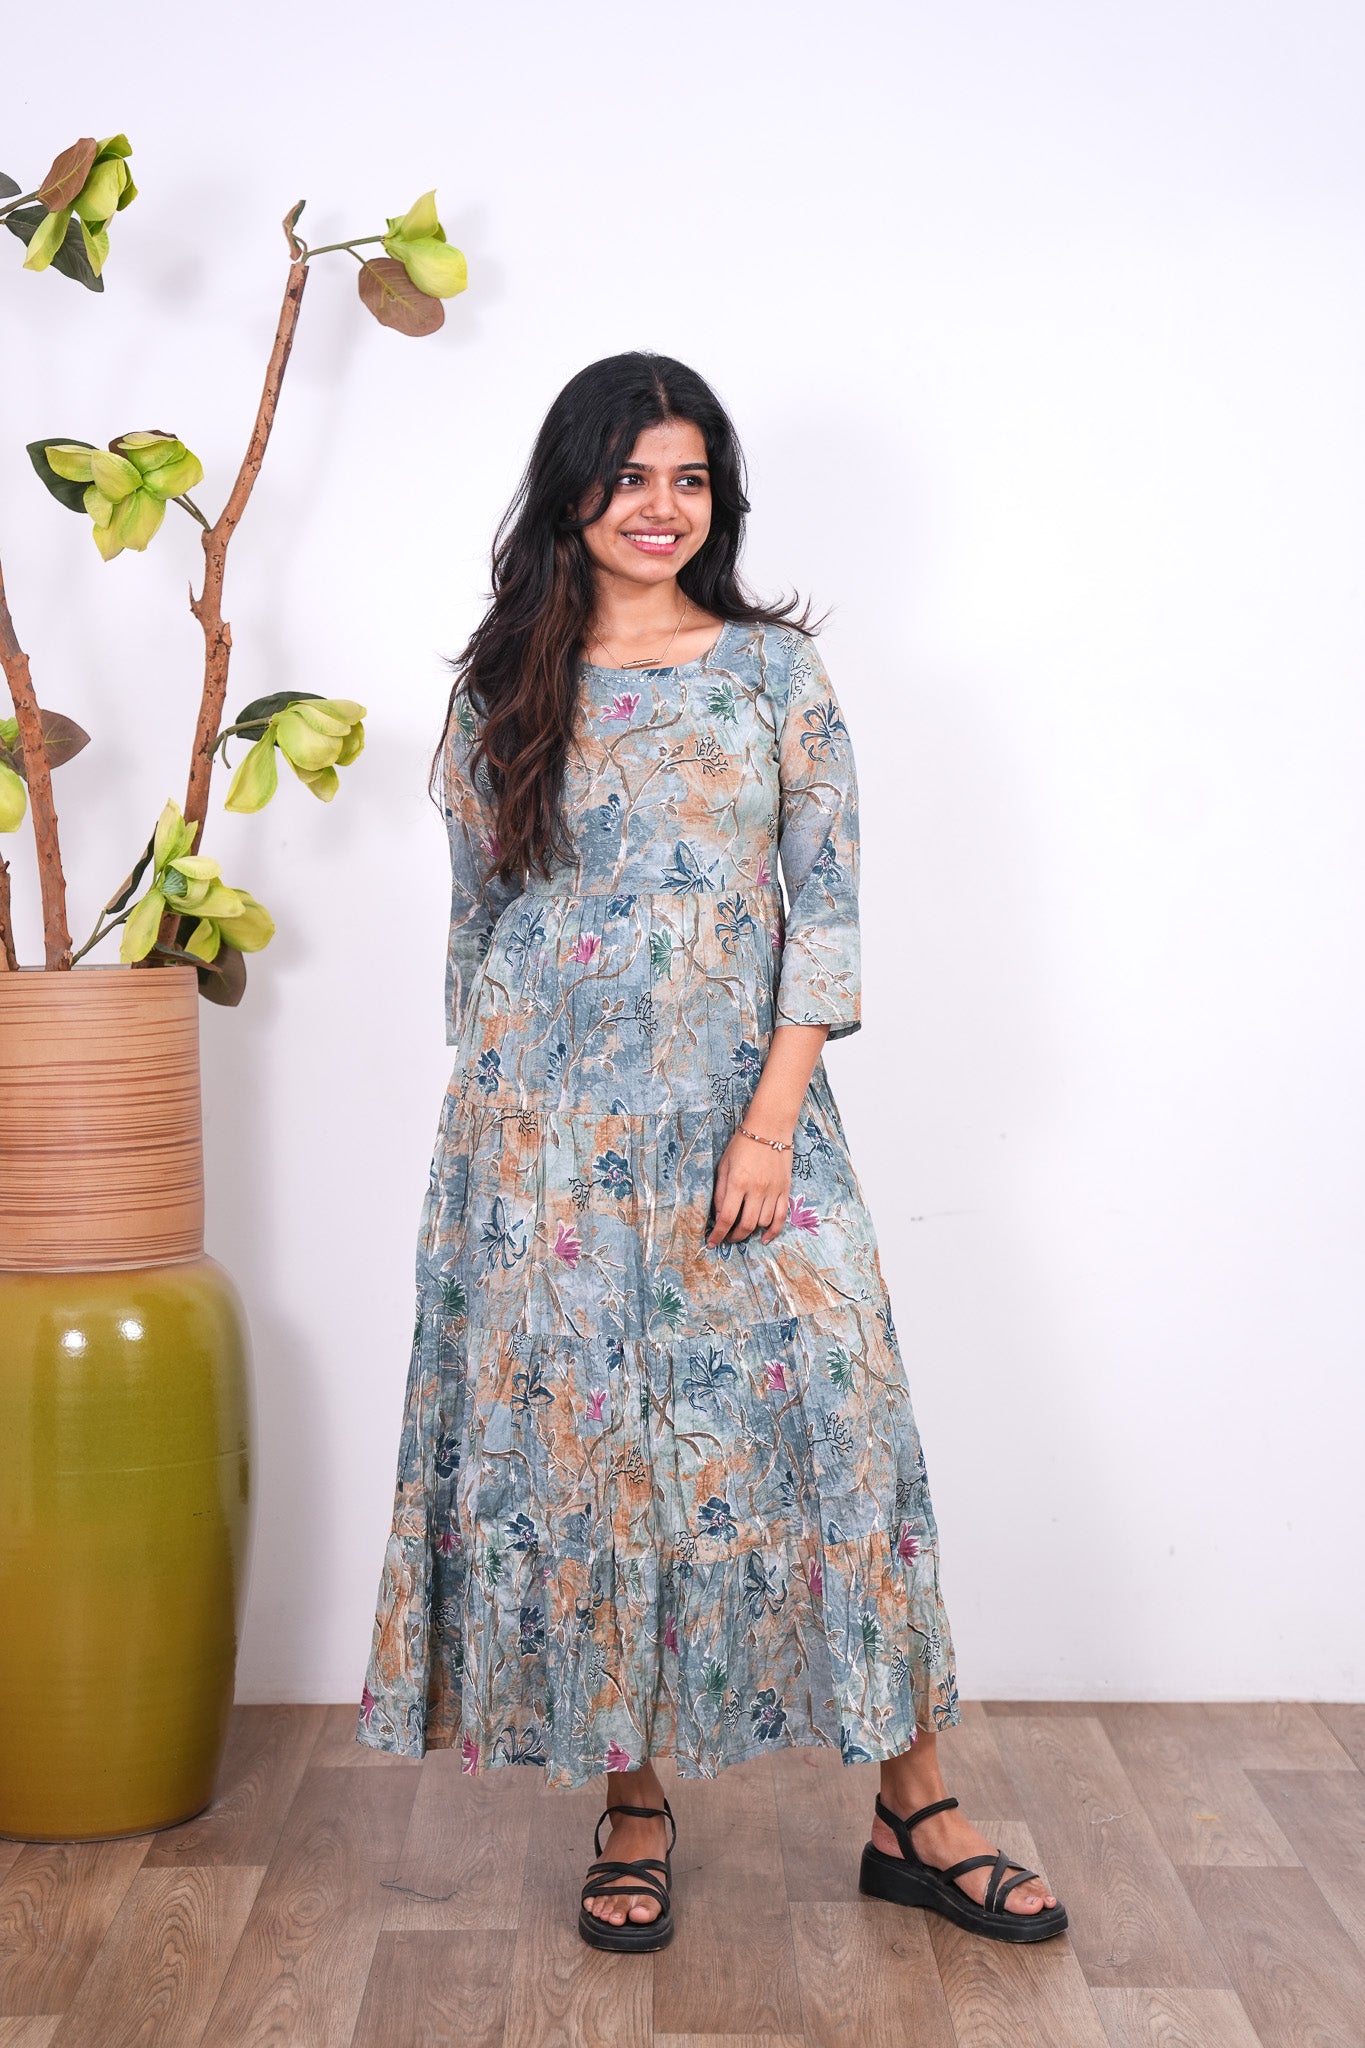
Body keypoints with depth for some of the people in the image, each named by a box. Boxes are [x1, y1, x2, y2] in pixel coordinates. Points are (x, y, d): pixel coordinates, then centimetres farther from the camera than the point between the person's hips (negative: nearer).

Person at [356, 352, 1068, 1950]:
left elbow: (826, 909, -2)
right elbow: (476, 918, 12)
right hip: (548, 1126, 1)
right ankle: (633, 1808, 18)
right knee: (576, 1438, 3)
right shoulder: (503, 690, 7)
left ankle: (913, 1811, 9)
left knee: (836, 1416, -4)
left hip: (740, 1111, -1)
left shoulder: (776, 667, 3)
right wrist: (490, 1095, 11)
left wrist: (770, 1123, -10)